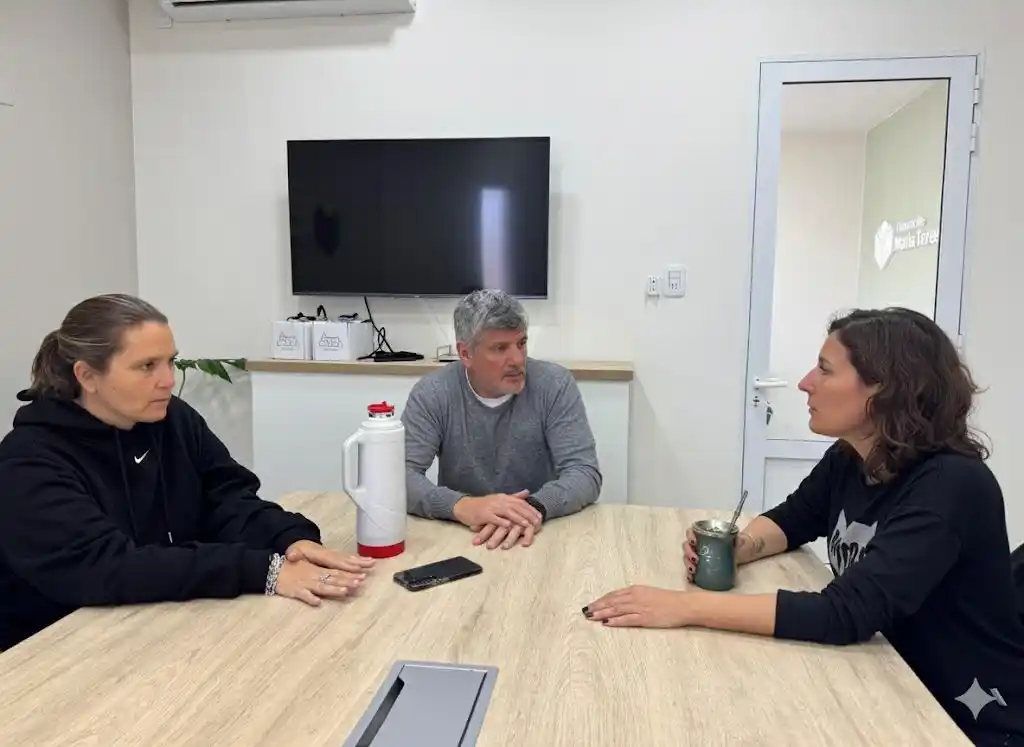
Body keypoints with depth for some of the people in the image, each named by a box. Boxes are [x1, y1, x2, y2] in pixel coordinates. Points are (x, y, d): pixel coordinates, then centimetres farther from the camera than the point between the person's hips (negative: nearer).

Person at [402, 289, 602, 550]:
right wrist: (462, 506, -33)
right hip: (459, 536, 0)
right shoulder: (432, 393, -7)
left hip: (541, 534, 0)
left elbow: (585, 472, -13)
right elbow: (401, 474, -15)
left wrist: (535, 507, -33)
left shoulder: (555, 384, -7)